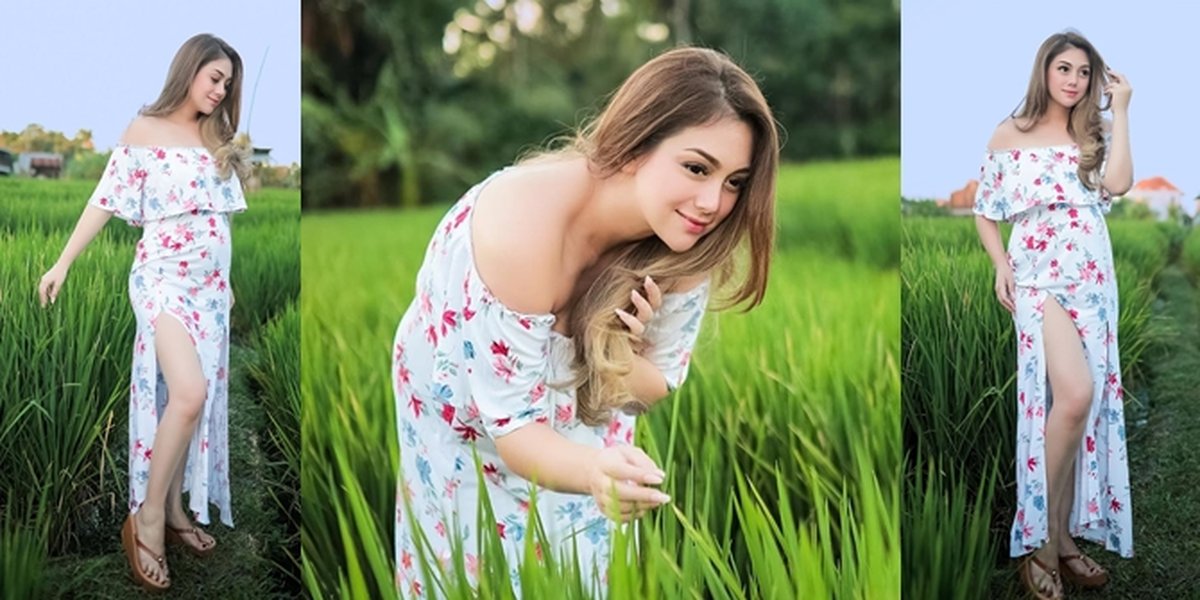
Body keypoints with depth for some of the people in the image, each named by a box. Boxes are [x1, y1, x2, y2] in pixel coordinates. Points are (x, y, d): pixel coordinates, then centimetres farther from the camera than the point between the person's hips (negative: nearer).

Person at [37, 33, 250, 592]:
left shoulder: (215, 138, 12)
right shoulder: (144, 131, -4)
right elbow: (106, 201, -5)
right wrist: (63, 262, -8)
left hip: (209, 282, 7)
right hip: (163, 275, -6)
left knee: (198, 399, 7)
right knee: (188, 393, -21)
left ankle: (175, 510, 18)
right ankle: (145, 520, -10)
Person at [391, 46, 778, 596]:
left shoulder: (683, 243, -21)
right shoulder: (525, 225, -37)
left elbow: (656, 389, -8)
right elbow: (511, 423, -33)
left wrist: (616, 355, -30)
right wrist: (597, 472, -52)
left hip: (575, 413, 4)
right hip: (465, 415, -3)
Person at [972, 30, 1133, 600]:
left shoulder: (1096, 134, 12)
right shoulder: (1009, 135, 5)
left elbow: (1118, 183, -9)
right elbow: (984, 211, 8)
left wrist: (1120, 110, -4)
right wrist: (1001, 264, -7)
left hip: (1093, 279, 5)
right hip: (1038, 276, -5)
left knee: (1088, 401, 2)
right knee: (1074, 393, -23)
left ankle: (1061, 533, 12)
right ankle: (1045, 537, -11)